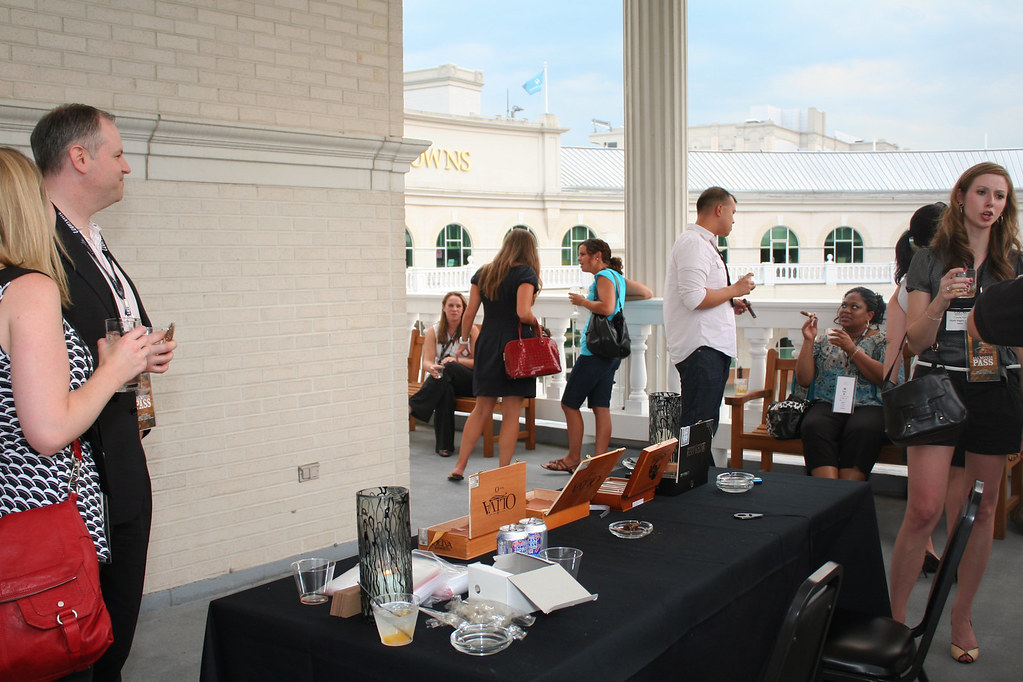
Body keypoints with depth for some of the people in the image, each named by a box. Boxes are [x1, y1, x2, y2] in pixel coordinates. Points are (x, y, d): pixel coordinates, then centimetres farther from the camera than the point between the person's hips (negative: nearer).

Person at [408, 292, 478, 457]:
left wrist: (457, 360, -21)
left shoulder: (471, 330, 3)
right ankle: (444, 445, -35)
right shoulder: (434, 331, 6)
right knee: (445, 387, -37)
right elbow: (426, 361, -4)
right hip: (440, 380, 1)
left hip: (467, 381, -1)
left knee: (448, 367, -34)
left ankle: (412, 405, -36)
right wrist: (432, 368, -30)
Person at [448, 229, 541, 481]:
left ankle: (459, 467, 15)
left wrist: (464, 341, 18)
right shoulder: (525, 273, -7)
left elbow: (470, 312, 8)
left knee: (482, 409, 14)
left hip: (487, 344, 5)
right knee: (511, 413, 2)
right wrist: (535, 323, 1)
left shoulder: (483, 273, 10)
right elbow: (523, 313, -19)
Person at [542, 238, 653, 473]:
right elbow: (648, 293, 26)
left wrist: (583, 301, -11)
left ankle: (573, 460, 5)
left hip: (595, 350, -10)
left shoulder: (604, 276, -10)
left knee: (569, 403, -1)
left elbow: (607, 308, -26)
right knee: (601, 407, 8)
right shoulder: (618, 277, 17)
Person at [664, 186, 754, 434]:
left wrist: (730, 305, 20)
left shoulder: (705, 244, 22)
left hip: (713, 347, 11)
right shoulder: (693, 242, -11)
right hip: (701, 348, -11)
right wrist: (734, 290, -9)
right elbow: (694, 298, -22)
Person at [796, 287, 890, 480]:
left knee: (861, 430, -37)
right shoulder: (824, 341, 22)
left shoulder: (883, 341, 14)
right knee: (814, 426, -33)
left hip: (868, 407, -2)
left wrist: (852, 349, -6)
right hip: (827, 405, 2)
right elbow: (803, 379, 11)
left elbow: (887, 378, -4)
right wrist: (808, 340, 4)